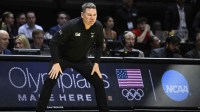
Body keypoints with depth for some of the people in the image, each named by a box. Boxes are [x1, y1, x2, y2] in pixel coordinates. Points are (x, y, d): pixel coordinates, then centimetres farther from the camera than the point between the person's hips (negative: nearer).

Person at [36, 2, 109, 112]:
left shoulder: (98, 27, -18)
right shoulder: (71, 25, -32)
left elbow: (99, 45, 1)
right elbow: (53, 42, -27)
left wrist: (96, 63, -7)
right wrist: (56, 63, -32)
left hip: (81, 60, 4)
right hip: (63, 58, -4)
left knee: (99, 82, -3)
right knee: (50, 82, -20)